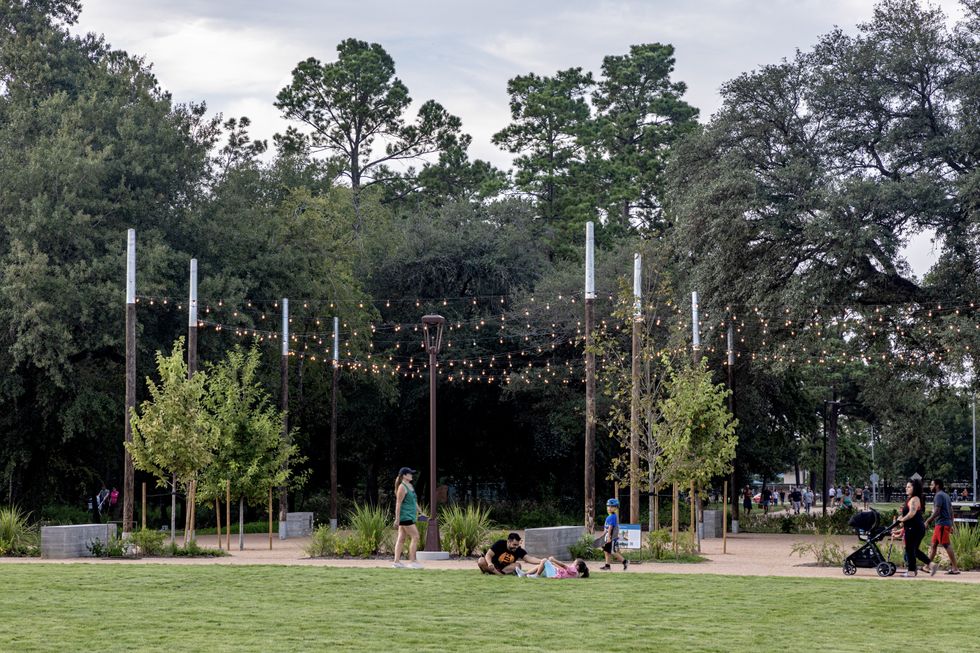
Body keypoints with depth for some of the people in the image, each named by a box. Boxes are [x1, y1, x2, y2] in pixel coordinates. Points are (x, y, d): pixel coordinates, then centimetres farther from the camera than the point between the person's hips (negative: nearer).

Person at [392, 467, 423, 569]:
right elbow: (398, 503, -15)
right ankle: (412, 561, -9)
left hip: (409, 516, 9)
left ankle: (396, 561, 9)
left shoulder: (410, 486, 16)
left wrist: (418, 512, 20)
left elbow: (414, 501, 23)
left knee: (401, 539, 8)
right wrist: (397, 519, -18)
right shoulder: (402, 487, -12)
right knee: (415, 537, -10)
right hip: (405, 516, -9)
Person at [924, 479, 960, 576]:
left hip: (942, 524, -10)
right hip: (947, 523, 10)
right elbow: (951, 512, 20)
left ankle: (955, 568, -11)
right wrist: (951, 525, 22)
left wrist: (928, 521, -14)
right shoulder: (946, 495, 19)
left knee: (947, 545, -10)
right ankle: (928, 566, 15)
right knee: (933, 545, 12)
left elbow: (936, 512, -19)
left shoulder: (939, 496, -12)